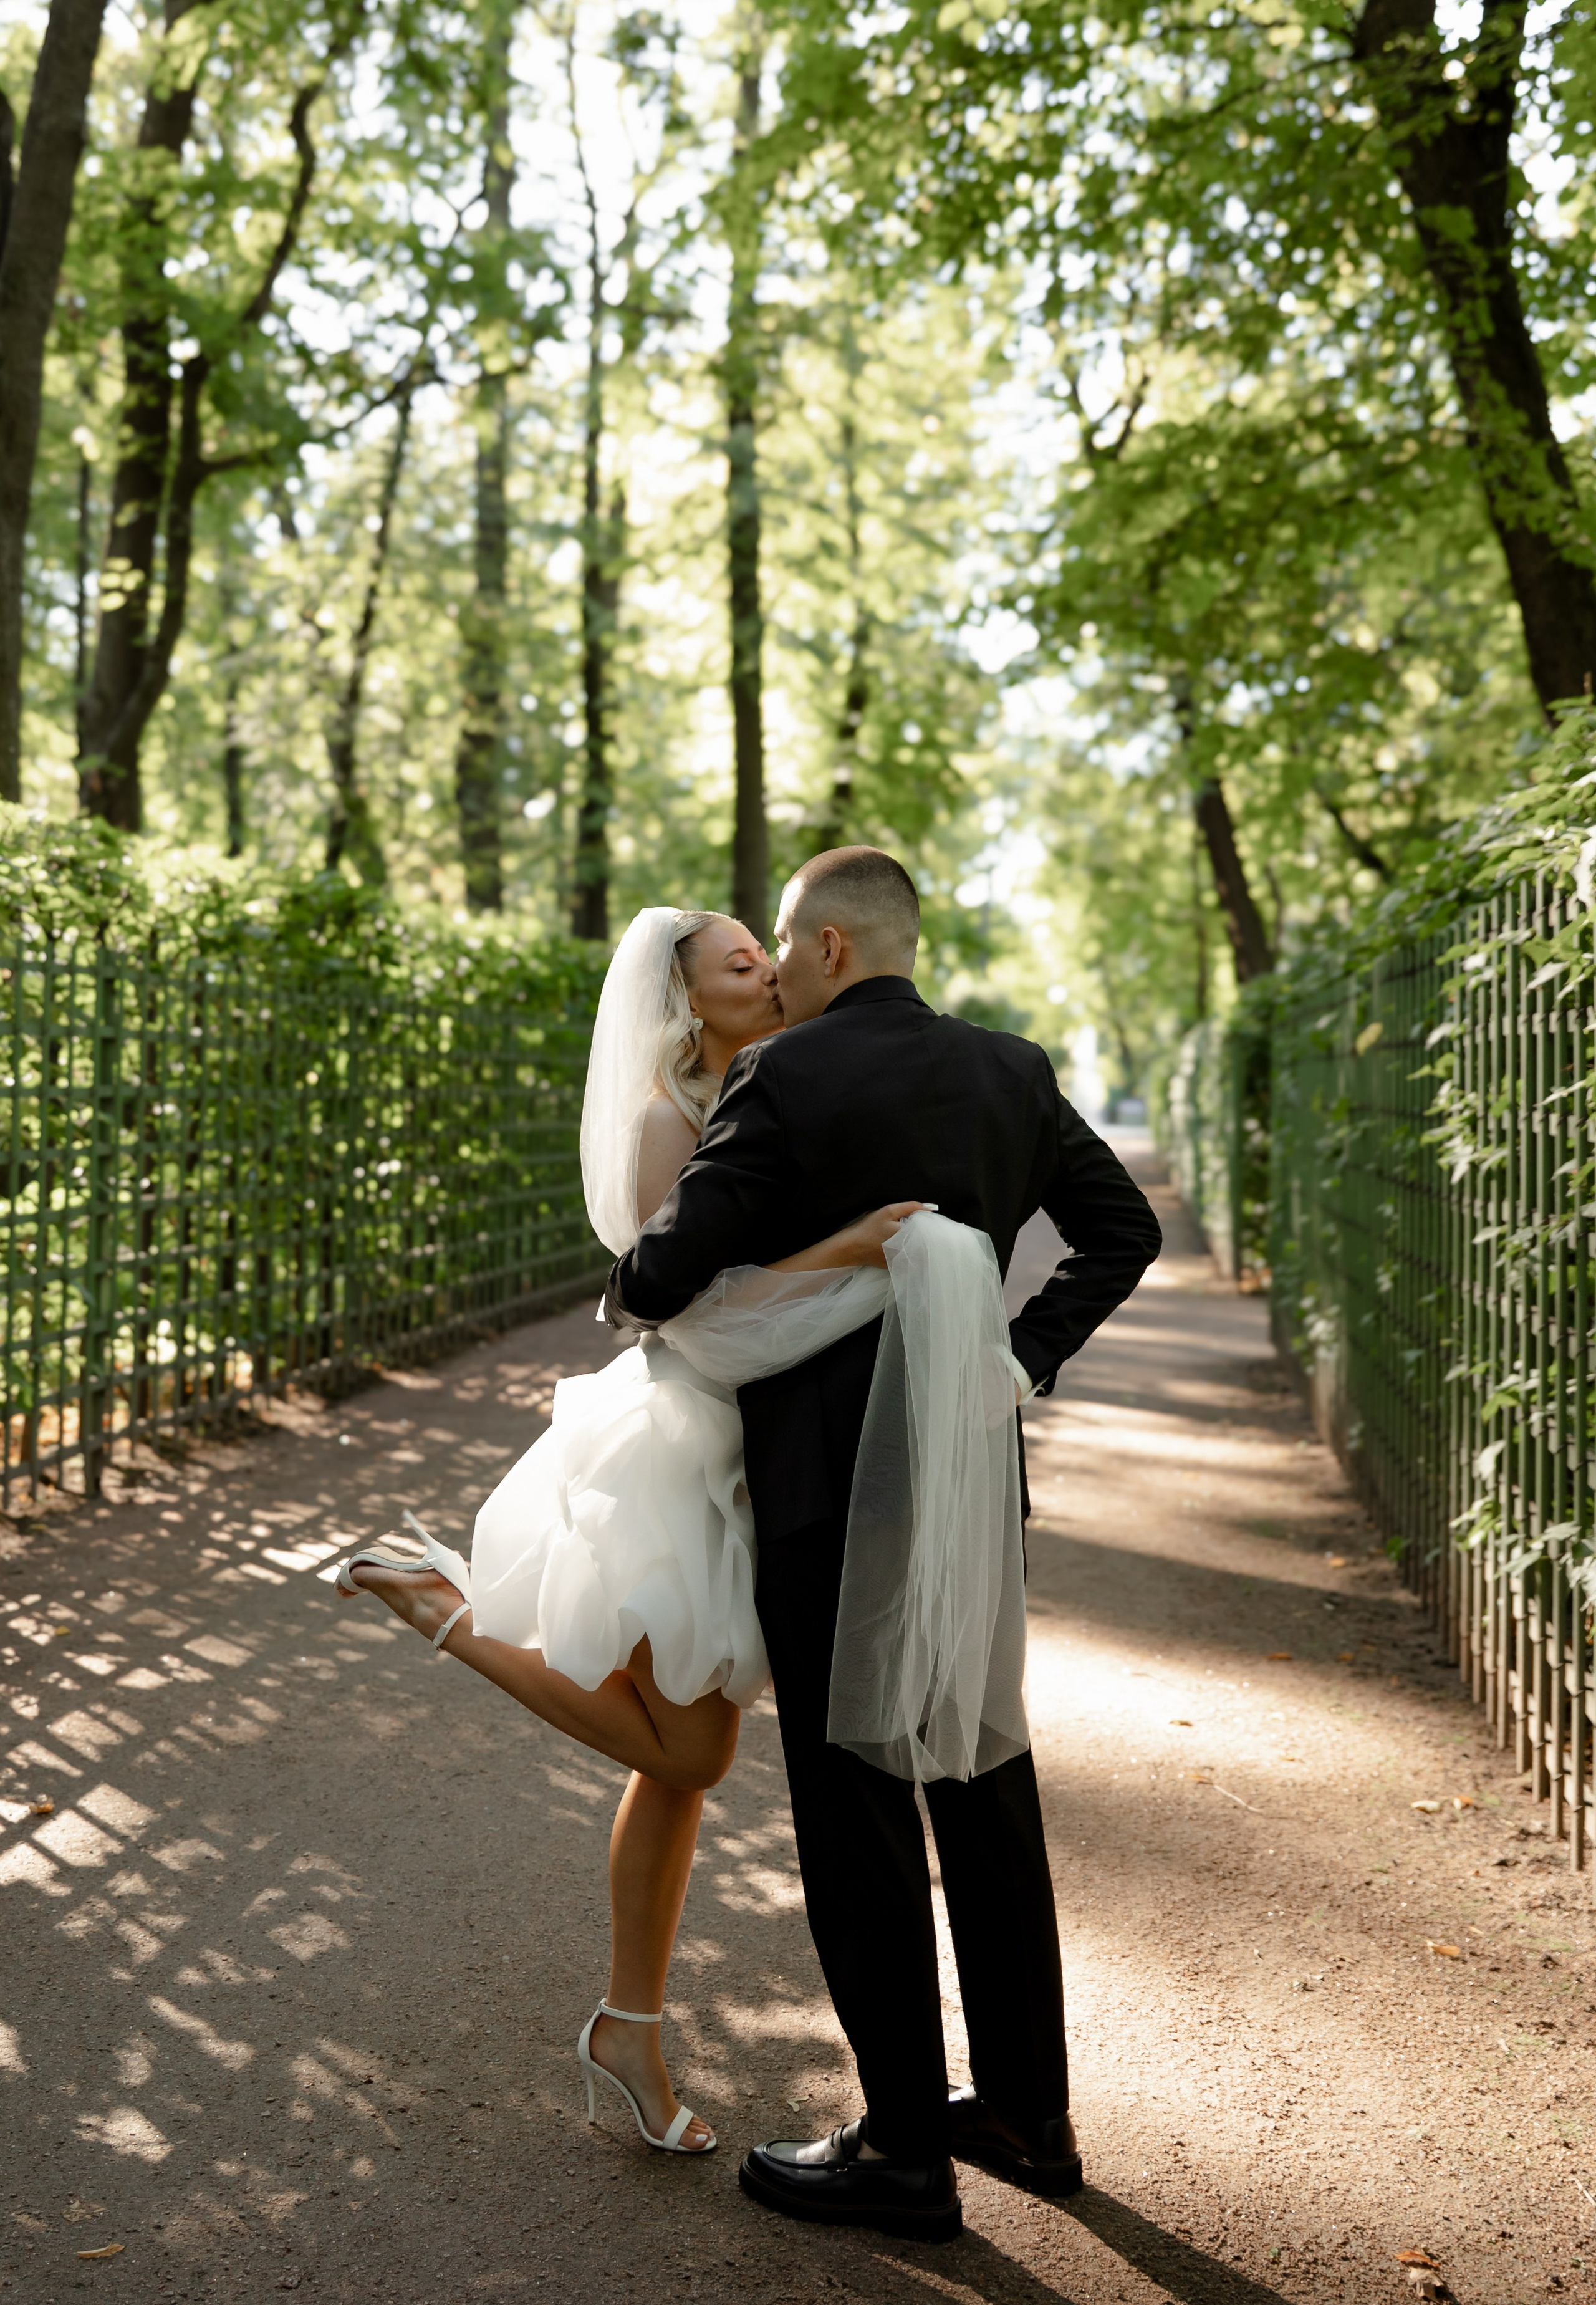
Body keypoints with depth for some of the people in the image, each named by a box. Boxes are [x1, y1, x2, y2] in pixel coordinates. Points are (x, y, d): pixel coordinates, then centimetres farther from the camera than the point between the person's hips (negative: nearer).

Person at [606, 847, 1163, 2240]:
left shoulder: (784, 1078, -14)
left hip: (830, 1495, -7)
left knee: (857, 1815, 4)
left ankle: (908, 2152, 14)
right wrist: (1032, 1350, 11)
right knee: (986, 1789, 17)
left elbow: (669, 1274, -16)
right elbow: (1124, 1228, 11)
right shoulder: (1010, 1071, 5)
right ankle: (1027, 2112, 29)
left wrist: (624, 1297, 6)